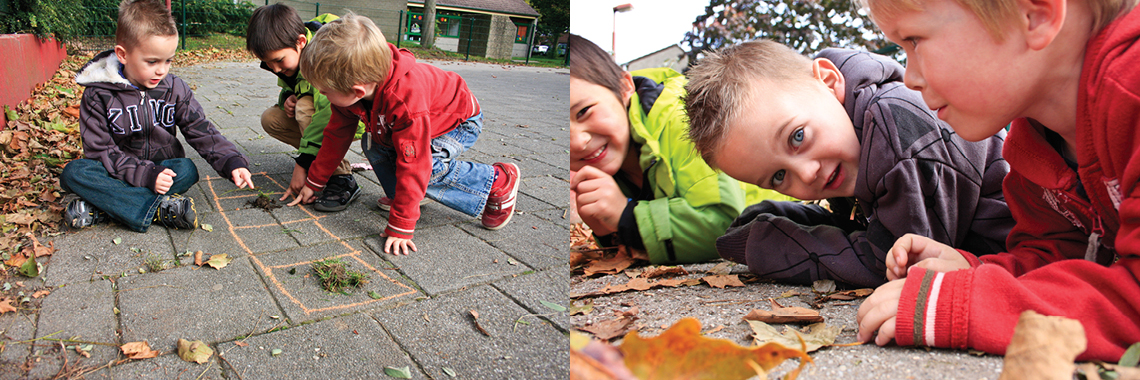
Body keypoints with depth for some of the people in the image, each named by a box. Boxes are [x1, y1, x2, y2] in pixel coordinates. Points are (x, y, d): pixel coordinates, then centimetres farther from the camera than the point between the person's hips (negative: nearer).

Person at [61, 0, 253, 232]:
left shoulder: (175, 89, -2)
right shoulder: (98, 94, -9)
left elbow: (201, 132, -7)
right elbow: (99, 150, -12)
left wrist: (231, 162, -25)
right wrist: (145, 175, -27)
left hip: (163, 171, 1)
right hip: (120, 174, -1)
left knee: (187, 170, -30)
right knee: (74, 172, -28)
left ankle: (100, 208, -28)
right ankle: (158, 210, -36)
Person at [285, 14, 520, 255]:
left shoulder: (405, 98, -45)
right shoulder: (349, 90, -19)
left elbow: (413, 165, -44)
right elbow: (336, 136, -2)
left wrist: (400, 228, -40)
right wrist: (313, 183, 5)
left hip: (461, 122, -7)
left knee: (425, 166, -30)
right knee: (372, 145, -11)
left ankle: (498, 181, -12)